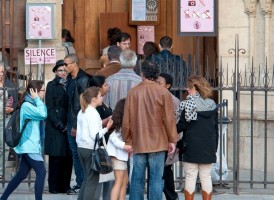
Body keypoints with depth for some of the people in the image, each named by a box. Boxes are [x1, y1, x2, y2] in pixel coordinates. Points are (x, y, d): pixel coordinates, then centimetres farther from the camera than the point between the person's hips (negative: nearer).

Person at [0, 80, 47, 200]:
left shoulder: (32, 105, 16)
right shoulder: (26, 105, -16)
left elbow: (42, 115, 13)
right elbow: (43, 114, -25)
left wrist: (37, 100, 6)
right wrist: (37, 99, -16)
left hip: (30, 145, 10)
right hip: (29, 146, -10)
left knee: (22, 174, 12)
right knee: (41, 172, -13)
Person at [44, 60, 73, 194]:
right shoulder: (52, 86, 1)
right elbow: (50, 108, -3)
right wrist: (60, 125, -9)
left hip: (68, 125, 4)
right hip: (55, 126, -4)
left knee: (68, 156, 0)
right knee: (56, 156, -3)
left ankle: (65, 185, 6)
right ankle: (54, 186, 2)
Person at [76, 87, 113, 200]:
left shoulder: (82, 112, 13)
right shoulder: (93, 113, -13)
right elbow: (95, 135, -18)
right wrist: (107, 128, -8)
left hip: (81, 147, 9)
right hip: (91, 149, -9)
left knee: (87, 178, 16)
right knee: (93, 180, -3)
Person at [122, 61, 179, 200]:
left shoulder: (133, 92, -1)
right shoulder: (163, 93, -6)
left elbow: (127, 120, 2)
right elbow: (169, 119, -4)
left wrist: (127, 141, 12)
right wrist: (172, 140, 5)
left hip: (138, 143, 2)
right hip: (158, 143, -2)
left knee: (137, 179, 7)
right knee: (156, 179, 0)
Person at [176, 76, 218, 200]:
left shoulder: (189, 104, -9)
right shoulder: (212, 105, 7)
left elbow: (182, 125, -9)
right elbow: (216, 128, 10)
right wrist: (214, 147, 16)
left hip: (192, 147, -4)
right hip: (208, 147, 4)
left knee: (190, 177, 1)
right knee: (206, 177, 8)